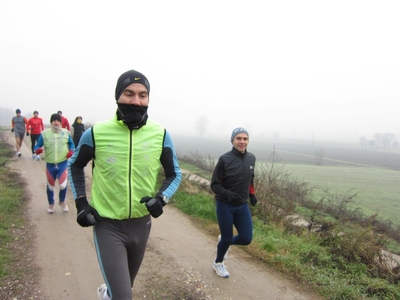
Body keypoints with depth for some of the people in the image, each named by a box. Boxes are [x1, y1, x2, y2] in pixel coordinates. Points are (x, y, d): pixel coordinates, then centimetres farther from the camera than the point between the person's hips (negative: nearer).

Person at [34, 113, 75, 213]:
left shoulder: (66, 133, 1)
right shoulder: (44, 133, -4)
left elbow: (71, 143, 15)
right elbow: (37, 146, 1)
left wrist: (71, 151, -4)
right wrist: (37, 150, -22)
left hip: (63, 164, 0)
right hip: (50, 165, 0)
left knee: (63, 185, -8)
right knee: (50, 186, 15)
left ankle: (62, 202, 23)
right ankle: (51, 204, 38)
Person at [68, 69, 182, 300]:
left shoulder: (160, 135, -11)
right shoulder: (96, 133, -12)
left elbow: (175, 174, 0)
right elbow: (75, 166, 6)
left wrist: (161, 198, -18)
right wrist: (81, 202, -3)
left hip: (141, 224, 3)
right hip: (107, 225, -3)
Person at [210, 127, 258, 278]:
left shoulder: (251, 158, 0)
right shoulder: (224, 159, -16)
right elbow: (214, 185, -13)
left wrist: (252, 194, 9)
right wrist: (228, 194, -28)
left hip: (243, 206, 5)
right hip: (225, 206, -5)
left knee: (246, 238, 3)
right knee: (227, 238, 6)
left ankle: (224, 241, 36)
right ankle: (218, 263, 38)